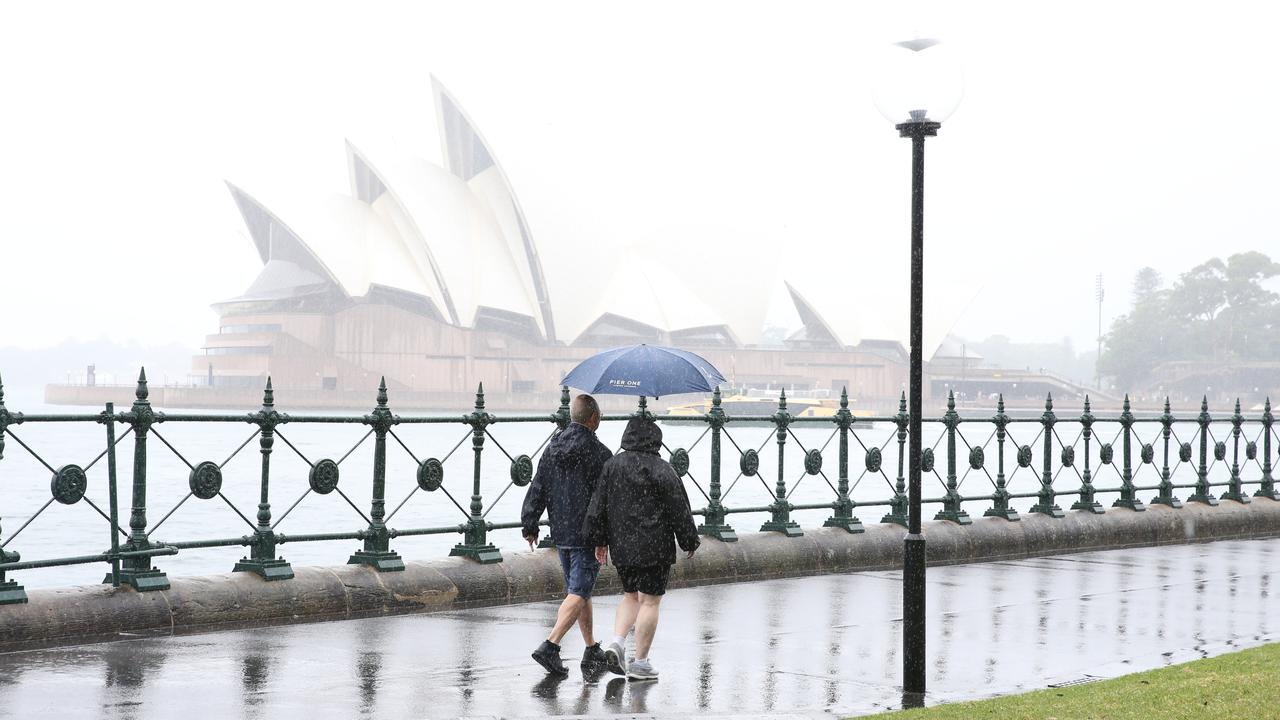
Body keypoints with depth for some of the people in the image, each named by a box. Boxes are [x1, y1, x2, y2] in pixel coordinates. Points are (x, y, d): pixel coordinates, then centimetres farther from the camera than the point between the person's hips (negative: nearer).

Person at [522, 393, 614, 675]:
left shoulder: (553, 448, 8)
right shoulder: (598, 453, -12)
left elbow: (537, 490, 8)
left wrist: (529, 526, 12)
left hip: (561, 532, 7)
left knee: (578, 589, 18)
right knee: (579, 592, -8)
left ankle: (592, 650, 26)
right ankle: (550, 646, -22)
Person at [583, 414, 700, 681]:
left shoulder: (612, 465, 4)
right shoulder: (661, 470, -11)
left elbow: (598, 506, 7)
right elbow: (679, 510, -7)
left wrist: (599, 541, 14)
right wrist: (689, 541, 4)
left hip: (622, 547, 5)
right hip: (655, 548, -5)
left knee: (630, 596, 21)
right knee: (650, 601, 2)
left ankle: (617, 641, -1)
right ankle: (640, 663, 4)